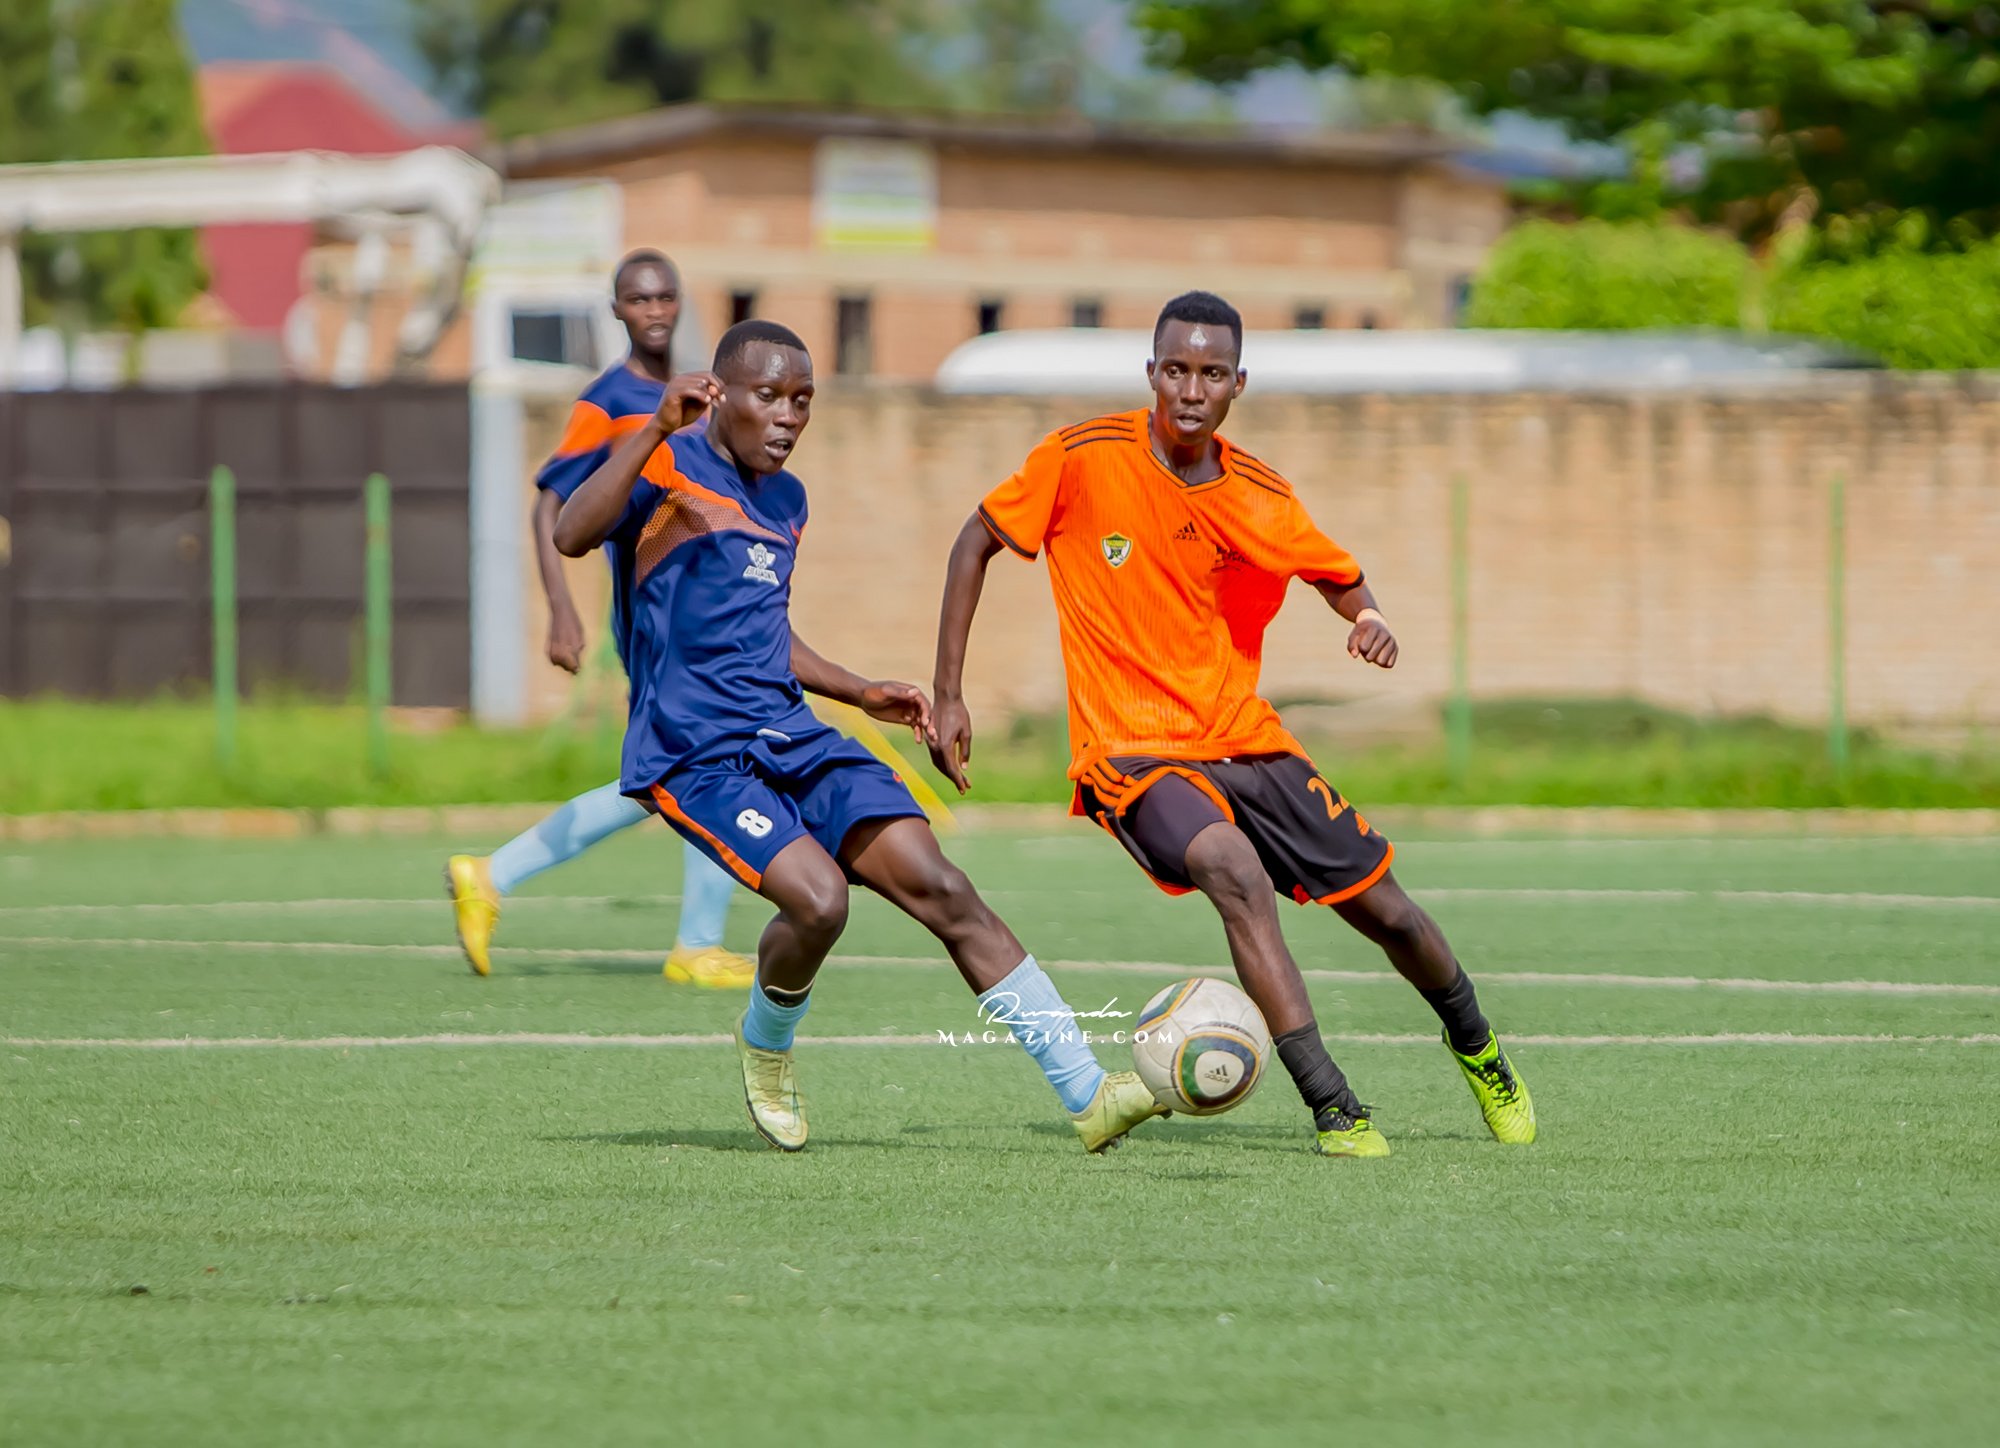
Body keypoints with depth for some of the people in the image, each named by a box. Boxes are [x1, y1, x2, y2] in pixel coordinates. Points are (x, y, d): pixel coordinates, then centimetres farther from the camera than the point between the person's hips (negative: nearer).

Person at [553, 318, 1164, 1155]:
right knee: (818, 898, -28)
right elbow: (572, 535, -27)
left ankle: (1088, 1094, -10)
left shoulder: (786, 501, 18)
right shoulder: (668, 469, -6)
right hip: (692, 754, -7)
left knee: (938, 886, -8)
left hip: (790, 739, 7)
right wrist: (658, 430, -31)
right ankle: (764, 1049, 6)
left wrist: (862, 694, 23)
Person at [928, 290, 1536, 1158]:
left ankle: (1478, 1051, 39)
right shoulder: (1083, 459, -11)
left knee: (1383, 910, 8)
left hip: (1244, 737, 4)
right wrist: (947, 695, -3)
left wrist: (1369, 621, -12)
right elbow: (976, 544, 0)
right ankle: (1330, 1106, -29)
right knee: (1237, 874, -32)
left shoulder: (1260, 499, -2)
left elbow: (1342, 578, 13)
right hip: (1132, 752, -4)